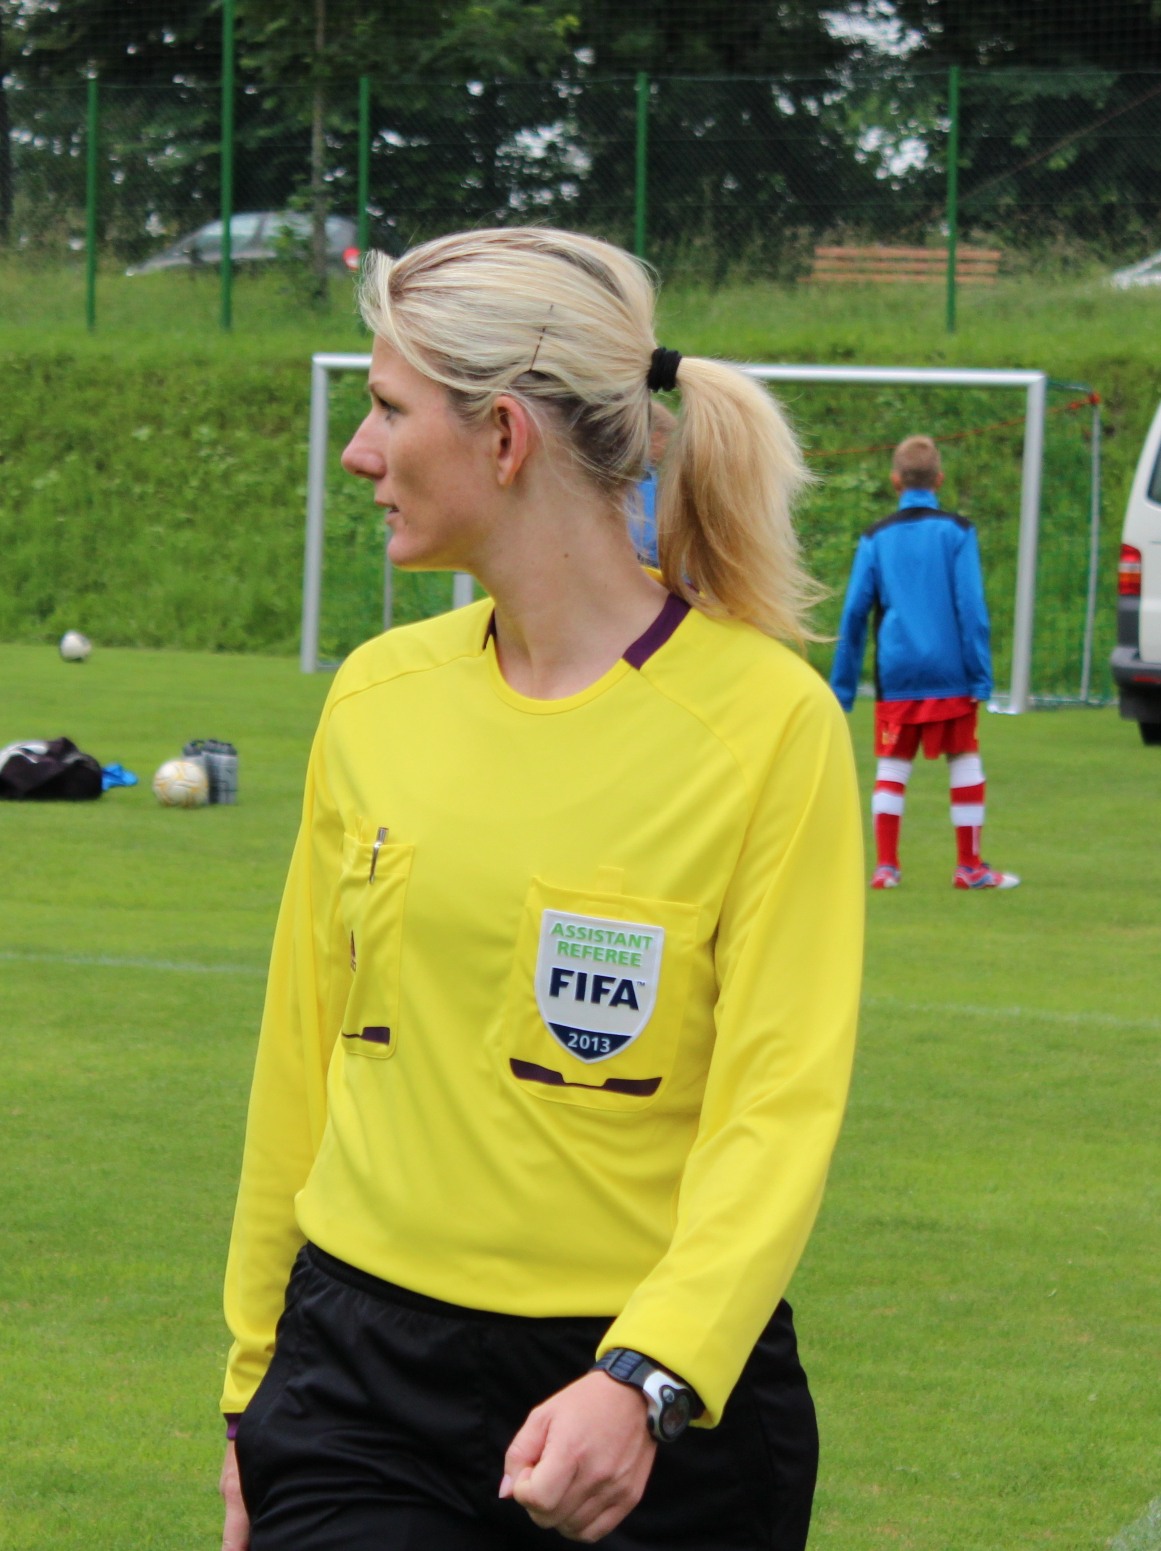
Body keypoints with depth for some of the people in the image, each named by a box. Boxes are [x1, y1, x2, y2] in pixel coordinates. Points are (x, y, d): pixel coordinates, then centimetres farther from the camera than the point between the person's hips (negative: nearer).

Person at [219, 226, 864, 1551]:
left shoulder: (771, 722, -10)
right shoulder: (378, 693, 6)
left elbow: (781, 1107, -15)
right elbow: (302, 1057, 11)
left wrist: (646, 1381, -28)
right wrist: (254, 1387, 12)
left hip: (657, 1402, -3)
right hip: (363, 1373, 3)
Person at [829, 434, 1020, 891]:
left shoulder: (876, 538, 5)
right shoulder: (956, 532, -1)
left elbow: (854, 615, 4)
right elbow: (972, 609, -6)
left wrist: (842, 687, 9)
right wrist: (981, 676, -3)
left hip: (896, 680, 2)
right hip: (950, 676, -2)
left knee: (892, 766, 6)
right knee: (965, 760, 7)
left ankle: (885, 865, -1)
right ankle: (969, 866, 9)